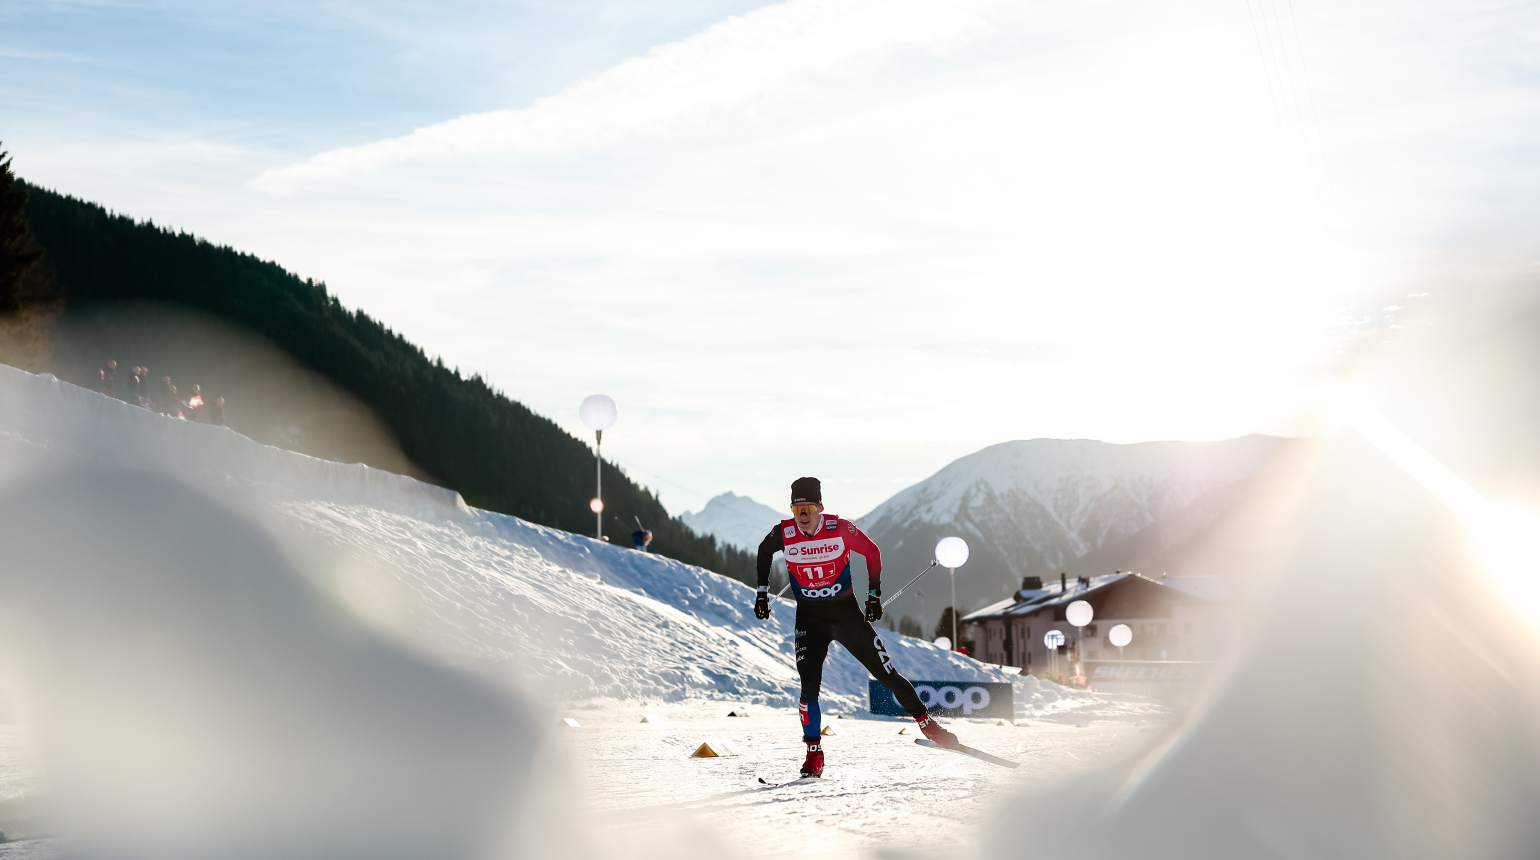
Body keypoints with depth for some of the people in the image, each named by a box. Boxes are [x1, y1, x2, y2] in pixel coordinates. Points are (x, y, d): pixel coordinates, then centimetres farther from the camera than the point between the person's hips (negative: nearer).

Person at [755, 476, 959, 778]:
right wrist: (762, 591, 10)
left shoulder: (840, 529, -17)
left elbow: (872, 552, 0)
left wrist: (874, 594, -2)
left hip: (847, 612, -1)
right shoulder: (783, 534, -12)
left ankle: (926, 722, 17)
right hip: (809, 618, 1)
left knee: (886, 674, 0)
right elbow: (764, 553, 11)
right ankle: (814, 753, -4)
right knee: (809, 685, -15)